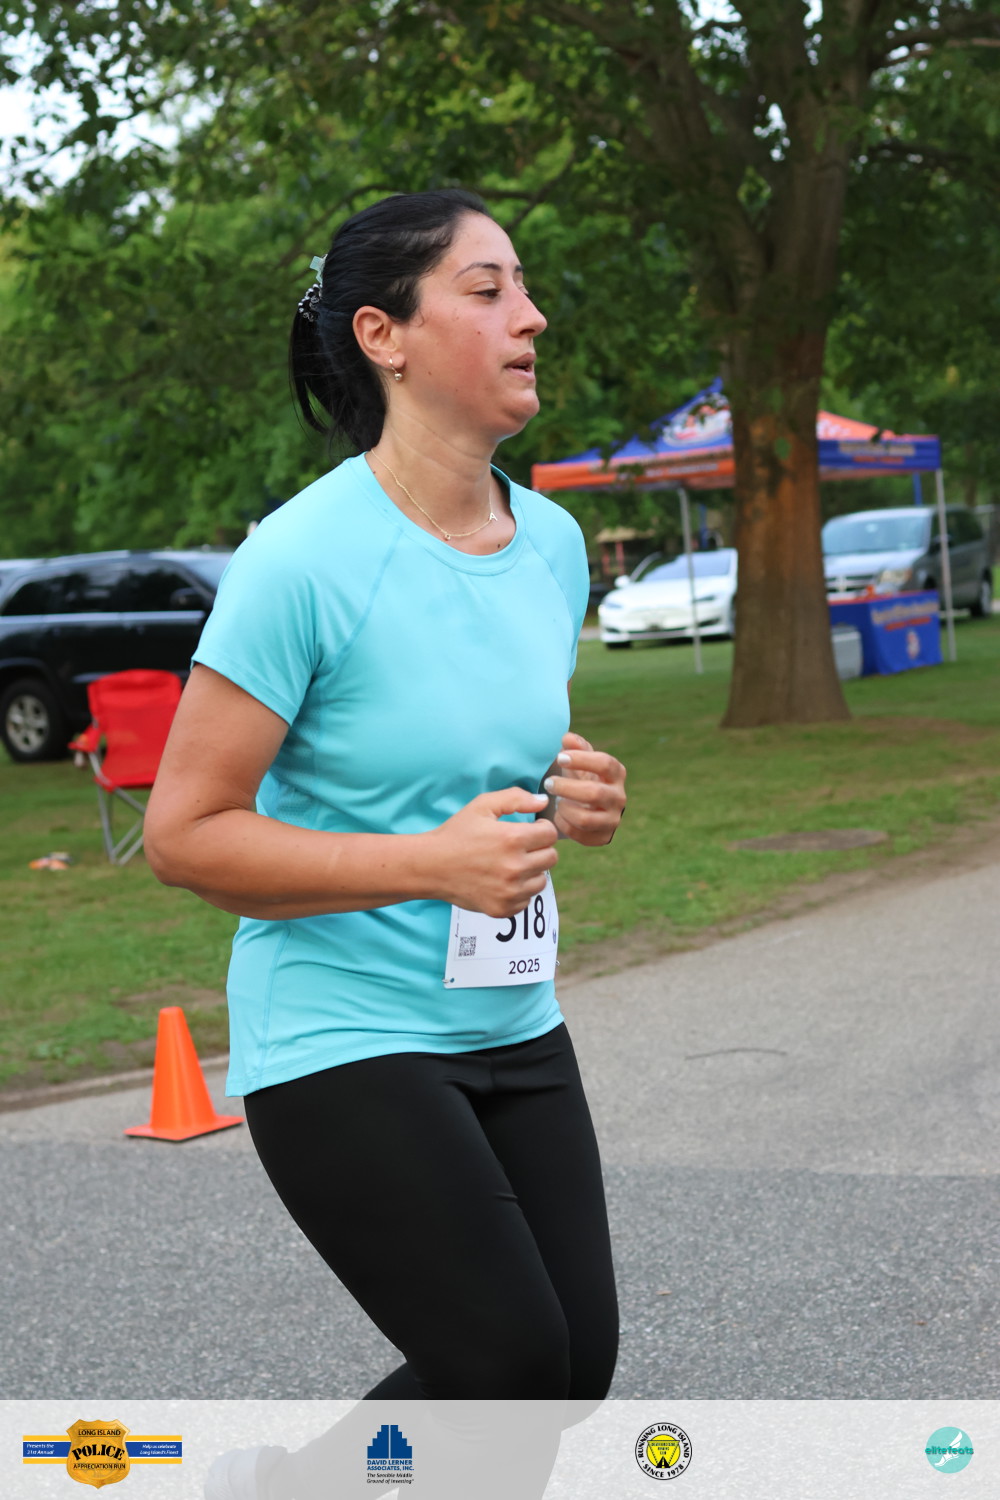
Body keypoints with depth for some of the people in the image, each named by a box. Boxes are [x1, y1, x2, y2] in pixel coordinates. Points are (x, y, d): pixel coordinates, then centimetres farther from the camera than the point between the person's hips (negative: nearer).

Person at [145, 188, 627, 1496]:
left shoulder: (552, 542, 5)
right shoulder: (306, 559, -17)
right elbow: (183, 834, -16)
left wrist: (577, 800, -2)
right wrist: (433, 861, -24)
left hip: (514, 1033, 7)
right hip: (342, 1042, -7)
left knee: (578, 1364, 5)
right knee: (506, 1366, -10)